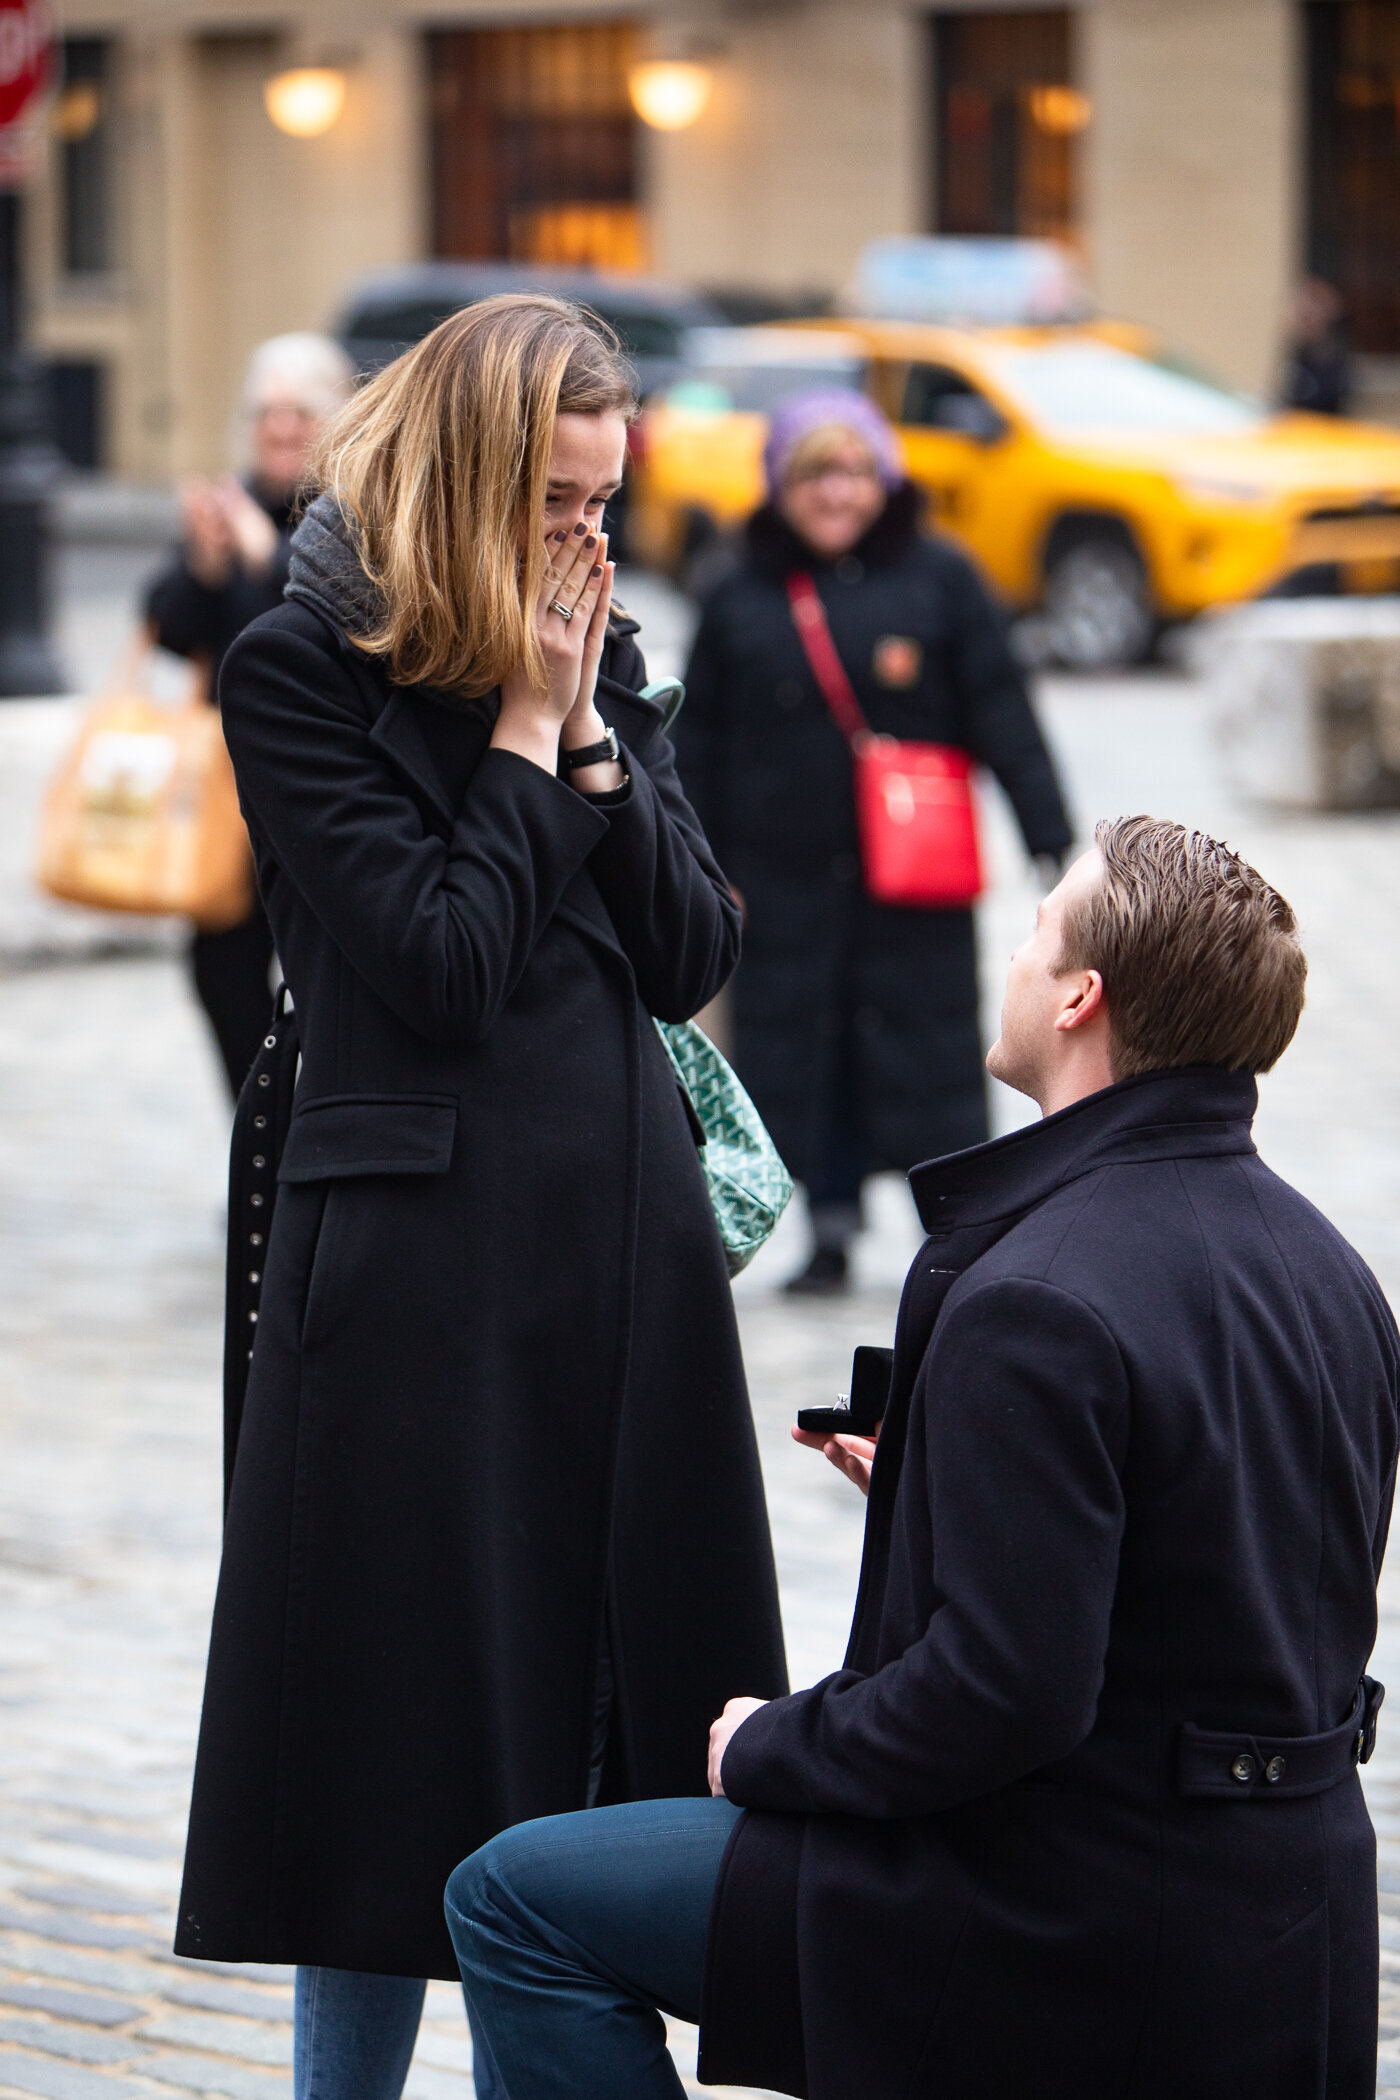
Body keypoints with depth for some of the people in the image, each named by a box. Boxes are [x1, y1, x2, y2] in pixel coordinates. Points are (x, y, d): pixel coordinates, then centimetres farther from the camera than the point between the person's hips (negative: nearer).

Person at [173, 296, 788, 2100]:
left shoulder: (602, 659, 11)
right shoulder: (300, 667, -7)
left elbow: (694, 957, 6)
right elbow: (438, 964, -15)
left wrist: (593, 732, -4)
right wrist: (524, 733, -9)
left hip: (626, 1235, 6)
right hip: (419, 1251, -6)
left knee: (601, 1692, 8)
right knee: (406, 1701, 1)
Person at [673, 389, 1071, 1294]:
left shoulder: (938, 578, 1)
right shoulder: (741, 599, 6)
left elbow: (1004, 716, 0)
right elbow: (700, 745, 10)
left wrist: (1052, 840, -4)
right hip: (786, 875, 2)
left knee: (931, 1050, 0)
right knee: (802, 1056, 3)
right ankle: (831, 1227, 14)